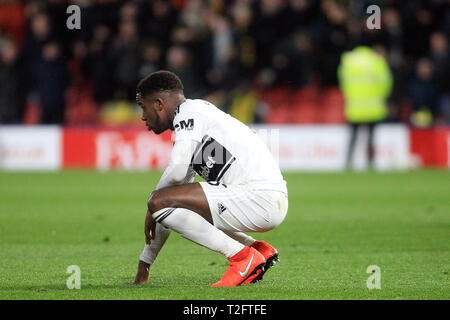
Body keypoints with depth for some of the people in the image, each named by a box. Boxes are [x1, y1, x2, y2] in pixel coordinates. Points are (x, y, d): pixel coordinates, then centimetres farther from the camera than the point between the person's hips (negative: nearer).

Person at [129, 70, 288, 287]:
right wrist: (144, 264, 29)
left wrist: (152, 205, 3)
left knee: (160, 202, -15)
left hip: (258, 197, -10)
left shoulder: (189, 111, -2)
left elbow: (176, 172, -17)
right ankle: (259, 250, 16)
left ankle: (242, 256, -11)